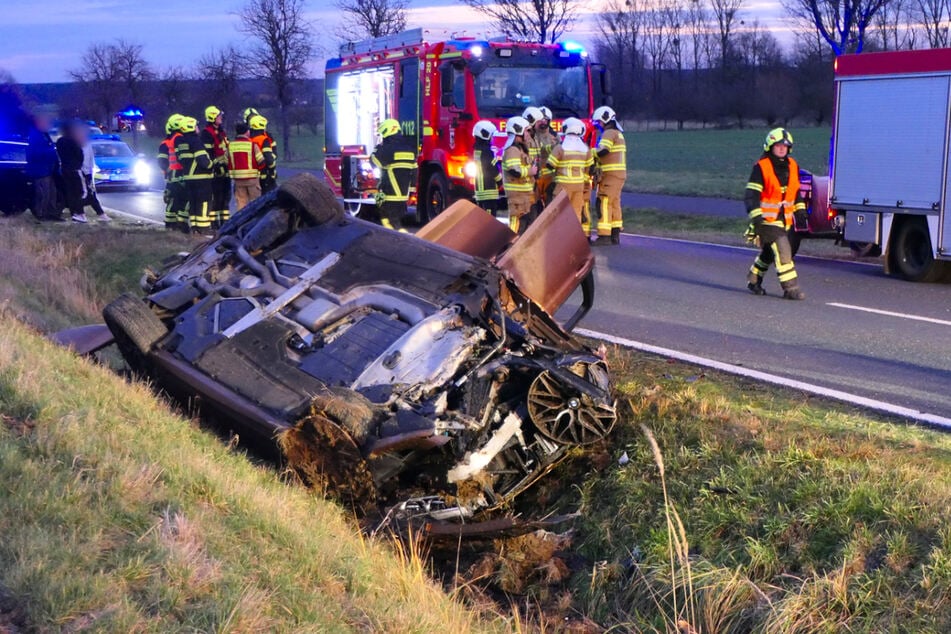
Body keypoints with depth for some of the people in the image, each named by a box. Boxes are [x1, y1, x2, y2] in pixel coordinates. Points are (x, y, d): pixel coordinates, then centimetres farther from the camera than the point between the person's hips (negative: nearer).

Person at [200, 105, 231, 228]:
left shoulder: (221, 131, 18)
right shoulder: (207, 133, -11)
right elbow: (207, 153, -18)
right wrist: (214, 166, -21)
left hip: (225, 169, 9)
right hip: (216, 170, -9)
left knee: (226, 195, 12)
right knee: (216, 196, -8)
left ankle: (224, 220, 19)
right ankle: (213, 222, -4)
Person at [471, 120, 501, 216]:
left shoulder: (477, 149, 14)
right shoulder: (486, 151, -15)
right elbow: (493, 169, -14)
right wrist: (500, 181, 1)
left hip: (479, 190, 10)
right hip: (489, 190, -10)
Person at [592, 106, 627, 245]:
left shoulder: (609, 133, -11)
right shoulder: (618, 133, 21)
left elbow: (602, 151, -25)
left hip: (610, 174, -10)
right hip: (619, 174, 10)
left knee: (604, 203, -10)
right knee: (614, 204, 13)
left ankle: (604, 235, -13)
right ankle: (615, 235, 16)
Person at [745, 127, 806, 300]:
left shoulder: (792, 166, 9)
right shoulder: (761, 167, -12)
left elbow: (796, 190, 23)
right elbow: (751, 194, -14)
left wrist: (800, 209, 16)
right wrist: (756, 216, -22)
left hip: (785, 219, 7)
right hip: (767, 219, -7)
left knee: (769, 252, 17)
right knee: (783, 251, -15)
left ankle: (753, 280, 34)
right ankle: (791, 288, -12)